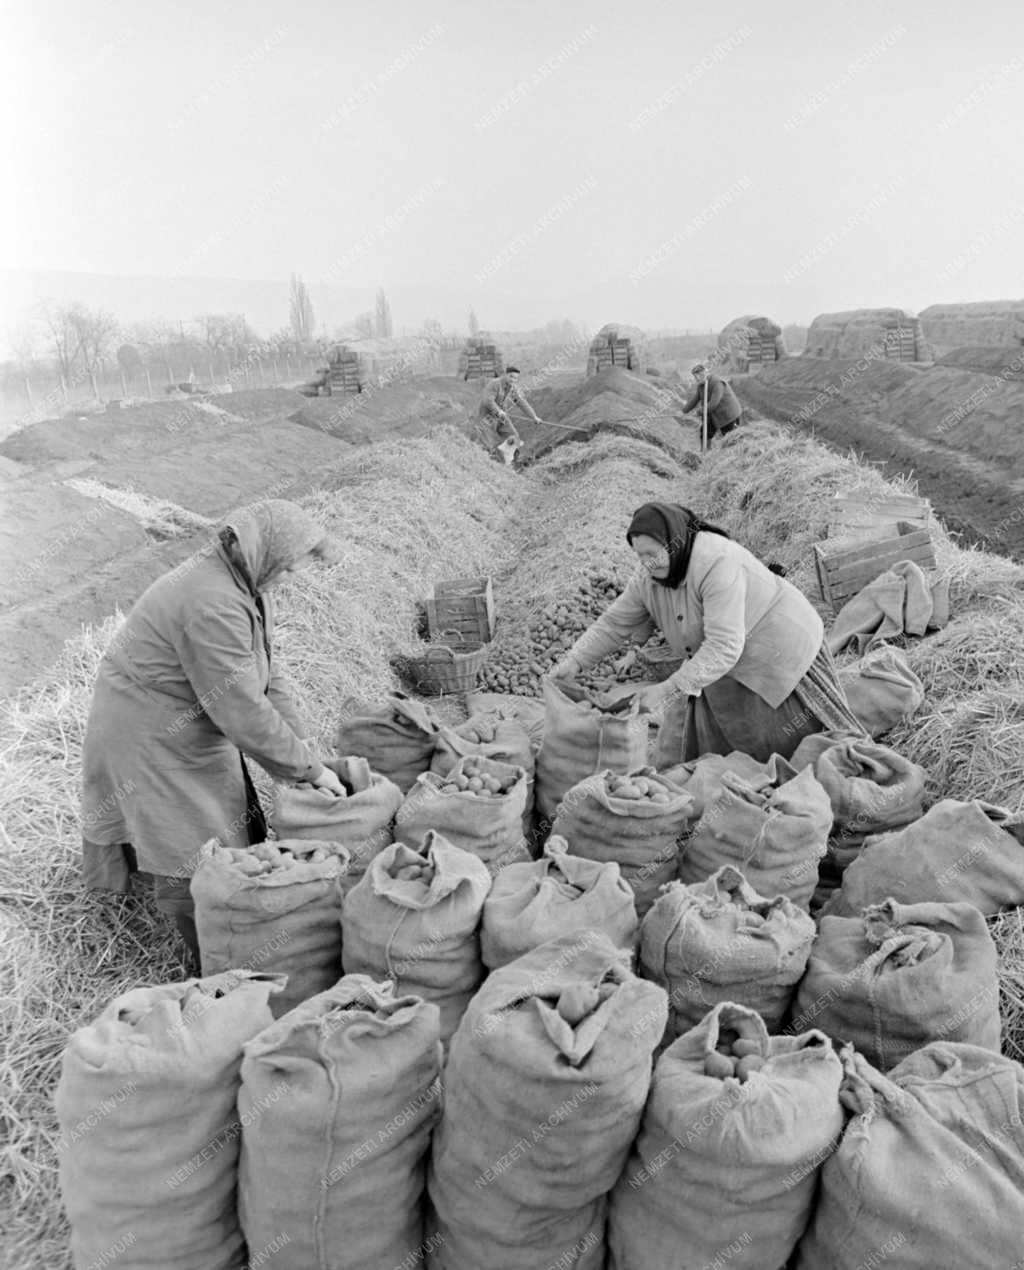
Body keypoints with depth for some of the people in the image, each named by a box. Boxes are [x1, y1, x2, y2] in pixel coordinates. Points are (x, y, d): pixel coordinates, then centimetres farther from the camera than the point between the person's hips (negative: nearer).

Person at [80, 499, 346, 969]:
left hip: (192, 727, 10)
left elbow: (264, 679, 2)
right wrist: (309, 768, -22)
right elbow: (242, 712, -32)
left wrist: (304, 749, -4)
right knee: (194, 863, 2)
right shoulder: (214, 607, -33)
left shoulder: (244, 586, -1)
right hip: (152, 739, -9)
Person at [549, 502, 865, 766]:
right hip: (730, 663, 7)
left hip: (777, 650, -7)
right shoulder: (649, 575, -12)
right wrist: (575, 661, -15)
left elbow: (724, 648, -40)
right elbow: (615, 622, -4)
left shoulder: (718, 564, -37)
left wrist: (670, 688, -44)